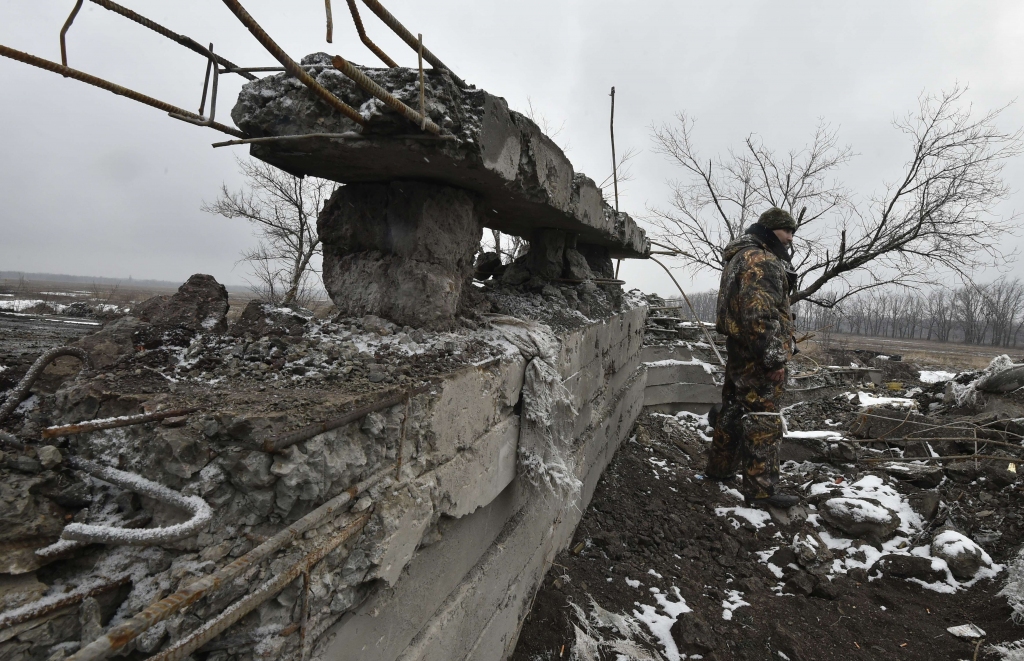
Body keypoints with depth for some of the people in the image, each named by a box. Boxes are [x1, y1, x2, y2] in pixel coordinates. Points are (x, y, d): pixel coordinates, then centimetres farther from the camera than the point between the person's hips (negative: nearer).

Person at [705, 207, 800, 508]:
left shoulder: (740, 258, 21)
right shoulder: (761, 261, -14)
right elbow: (760, 313, -25)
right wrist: (775, 357, -25)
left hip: (740, 351, 11)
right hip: (759, 357, -11)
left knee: (734, 409, 18)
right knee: (763, 418, -7)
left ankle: (720, 466, 29)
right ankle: (761, 489, -3)